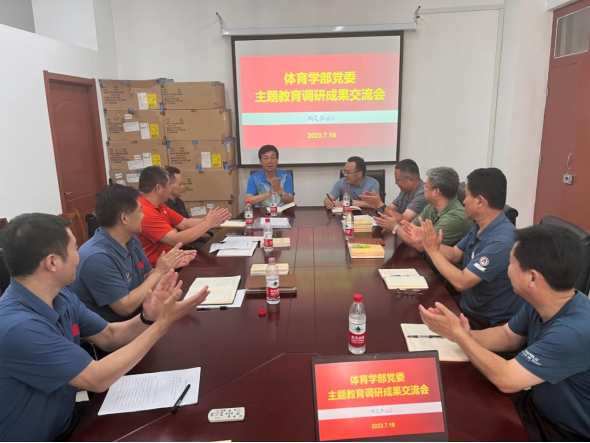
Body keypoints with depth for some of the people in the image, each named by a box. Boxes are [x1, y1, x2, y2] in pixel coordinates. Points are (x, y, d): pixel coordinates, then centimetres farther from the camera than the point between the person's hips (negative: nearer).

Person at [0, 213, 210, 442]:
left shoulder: (60, 295, -6)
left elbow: (109, 336, 4)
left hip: (69, 418, 7)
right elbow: (98, 379, -28)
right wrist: (162, 323, -26)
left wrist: (148, 318, -17)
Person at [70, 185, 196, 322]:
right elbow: (125, 307, -24)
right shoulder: (97, 258, -26)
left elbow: (146, 280, 7)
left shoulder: (132, 240, 2)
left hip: (135, 317, 8)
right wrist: (159, 272, -19)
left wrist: (169, 267, -11)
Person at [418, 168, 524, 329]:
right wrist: (426, 241, -3)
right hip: (469, 309, 8)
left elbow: (461, 282, -29)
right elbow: (454, 254, 12)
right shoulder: (479, 226, 1)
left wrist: (433, 250, -20)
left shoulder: (501, 241, -29)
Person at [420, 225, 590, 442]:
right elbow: (508, 336, 6)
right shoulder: (540, 303, -10)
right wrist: (467, 335, -15)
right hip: (538, 405, 6)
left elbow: (506, 379, -32)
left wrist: (457, 333, -23)